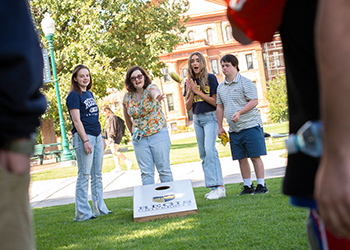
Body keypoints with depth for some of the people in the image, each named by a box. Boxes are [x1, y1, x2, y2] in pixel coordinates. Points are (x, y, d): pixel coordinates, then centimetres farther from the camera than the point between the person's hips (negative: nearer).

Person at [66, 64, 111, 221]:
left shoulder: (89, 94, 17)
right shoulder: (74, 96, -7)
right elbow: (76, 120, -13)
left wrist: (101, 137, 20)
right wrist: (85, 140, -19)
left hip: (96, 136, 8)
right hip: (83, 137, -8)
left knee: (97, 175, 10)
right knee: (84, 175, -6)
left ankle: (100, 208, 17)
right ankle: (82, 213, -2)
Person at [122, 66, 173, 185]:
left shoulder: (151, 88, -10)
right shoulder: (127, 97, 2)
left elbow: (156, 93, -36)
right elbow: (127, 117, 17)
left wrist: (157, 97, -59)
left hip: (158, 135, -3)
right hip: (139, 139, 3)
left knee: (164, 169, 2)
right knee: (146, 173, 5)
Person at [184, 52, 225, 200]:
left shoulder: (210, 78, -5)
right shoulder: (189, 82, 9)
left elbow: (215, 102, -9)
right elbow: (188, 107, 6)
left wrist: (197, 91, -14)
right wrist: (191, 92, -10)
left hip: (210, 117, -6)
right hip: (197, 119, 6)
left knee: (209, 149, -21)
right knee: (203, 154, 5)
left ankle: (219, 186, -25)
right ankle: (213, 188, 8)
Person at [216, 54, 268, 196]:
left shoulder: (245, 82, -5)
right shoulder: (221, 87, 14)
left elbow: (254, 101, -11)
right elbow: (220, 107, 19)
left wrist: (239, 113, -23)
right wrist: (220, 127, 14)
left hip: (250, 125, -6)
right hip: (234, 129, 6)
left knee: (255, 156, -4)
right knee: (241, 159, 7)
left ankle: (261, 185, 2)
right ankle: (247, 186, 15)